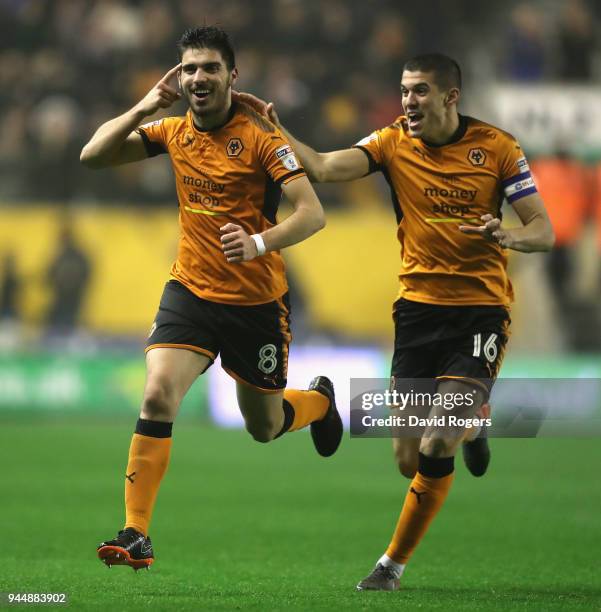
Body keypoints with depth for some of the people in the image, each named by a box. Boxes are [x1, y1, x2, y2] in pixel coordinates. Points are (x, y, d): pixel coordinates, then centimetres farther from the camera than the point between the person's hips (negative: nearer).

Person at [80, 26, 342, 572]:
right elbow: (93, 155, 2)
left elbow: (312, 213, -21)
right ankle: (136, 534, -18)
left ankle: (320, 400, 50)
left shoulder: (259, 136, -14)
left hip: (257, 301, -3)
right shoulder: (174, 133, 2)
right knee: (157, 397, -21)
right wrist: (146, 107, -10)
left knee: (264, 428, 14)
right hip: (191, 291, 3)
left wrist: (260, 243, -39)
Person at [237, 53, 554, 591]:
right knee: (410, 460, 2)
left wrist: (508, 236, -23)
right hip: (419, 308, 3)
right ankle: (466, 425, 38)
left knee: (436, 449, -16)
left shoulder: (497, 147, -3)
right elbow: (325, 168, -15)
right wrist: (276, 131, -29)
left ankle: (394, 562, 3)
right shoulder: (394, 142, 0)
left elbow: (543, 231, -2)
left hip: (481, 309, -3)